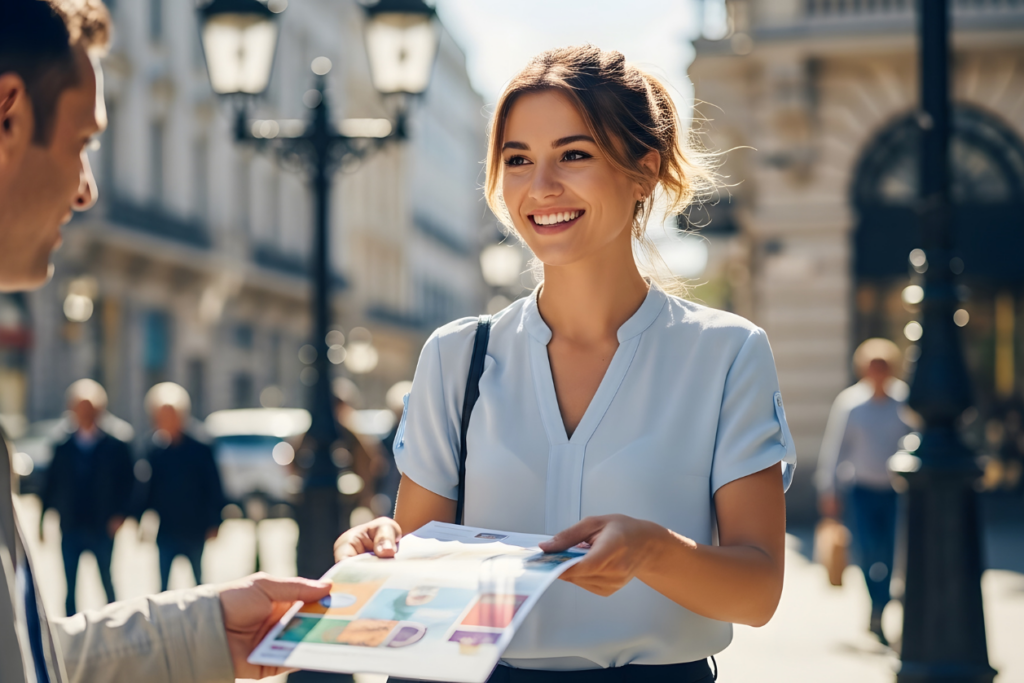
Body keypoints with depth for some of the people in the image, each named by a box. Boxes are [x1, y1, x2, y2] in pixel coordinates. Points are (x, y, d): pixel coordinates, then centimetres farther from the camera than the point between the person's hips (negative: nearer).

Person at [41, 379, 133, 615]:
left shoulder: (115, 447, 2)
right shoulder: (62, 449, 8)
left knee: (107, 582, 1)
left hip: (102, 527, -2)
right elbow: (51, 486, 8)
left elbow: (128, 483, 1)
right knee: (70, 585, 3)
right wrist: (42, 520, 1)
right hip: (70, 528, 2)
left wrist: (120, 515, -10)